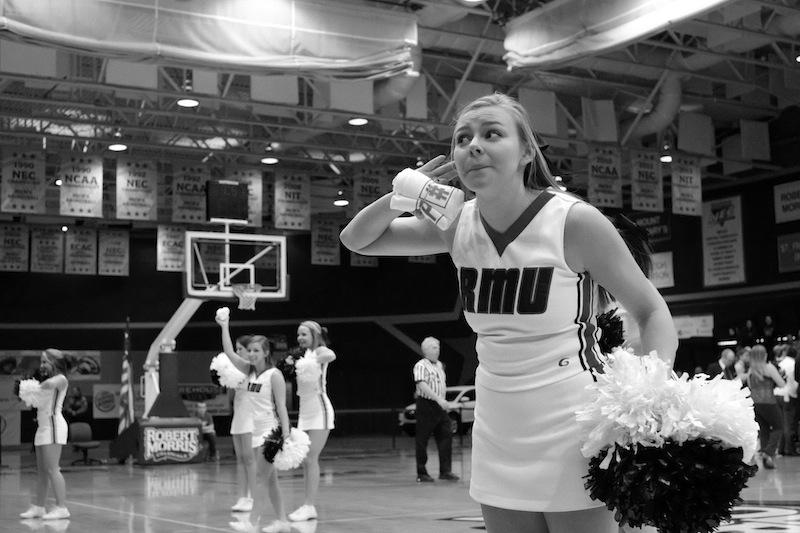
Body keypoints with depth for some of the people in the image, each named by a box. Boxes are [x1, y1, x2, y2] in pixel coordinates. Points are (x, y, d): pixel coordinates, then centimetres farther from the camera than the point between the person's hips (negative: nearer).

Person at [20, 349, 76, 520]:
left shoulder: (61, 379, -6)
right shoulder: (51, 381, 21)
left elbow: (50, 383, -28)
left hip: (53, 425, -9)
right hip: (43, 425, 9)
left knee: (52, 469, -12)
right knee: (41, 471, 11)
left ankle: (62, 507, -12)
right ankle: (38, 507, 16)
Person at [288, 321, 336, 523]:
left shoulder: (320, 351, -6)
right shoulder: (304, 354, 16)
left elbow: (331, 355, -30)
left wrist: (312, 362, -37)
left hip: (319, 410, -8)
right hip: (305, 412, 8)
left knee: (311, 459, -11)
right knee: (306, 461, 6)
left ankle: (309, 506, -10)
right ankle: (309, 505, 10)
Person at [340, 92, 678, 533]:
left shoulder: (575, 221, -14)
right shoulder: (457, 225, 0)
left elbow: (652, 312, -7)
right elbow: (356, 240, 10)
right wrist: (402, 196, -10)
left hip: (570, 429, -5)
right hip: (497, 433, 5)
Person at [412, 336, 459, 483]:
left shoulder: (440, 365, 16)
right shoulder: (421, 366, -10)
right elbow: (421, 385, -23)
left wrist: (443, 402, 17)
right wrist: (439, 399, -30)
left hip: (440, 406, 7)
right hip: (426, 404, -7)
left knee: (446, 436, 0)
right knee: (422, 439, 0)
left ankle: (445, 471, 5)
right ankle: (421, 474, 7)